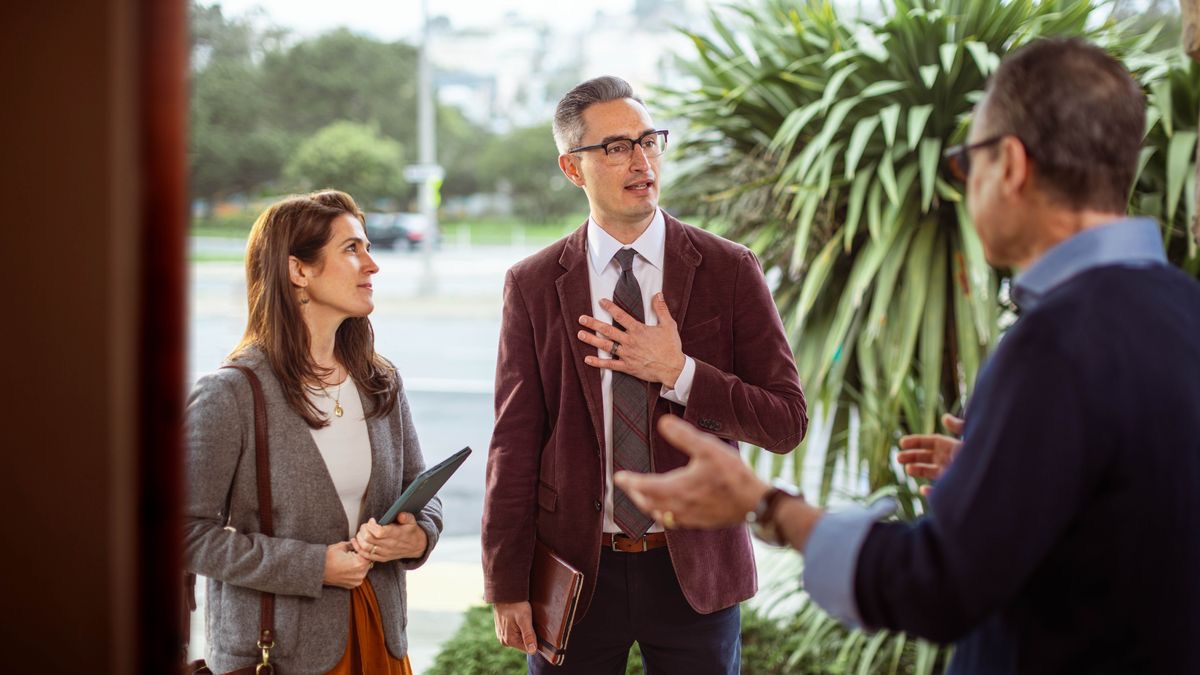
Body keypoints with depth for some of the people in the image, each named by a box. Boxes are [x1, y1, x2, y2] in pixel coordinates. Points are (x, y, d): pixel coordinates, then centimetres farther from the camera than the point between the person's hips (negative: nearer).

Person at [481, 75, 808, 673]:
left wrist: (678, 373, -17)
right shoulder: (532, 285, -1)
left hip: (693, 569, 0)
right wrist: (506, 586, -3)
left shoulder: (729, 270, -3)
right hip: (574, 574, 0)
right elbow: (514, 442, -1)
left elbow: (786, 422, -4)